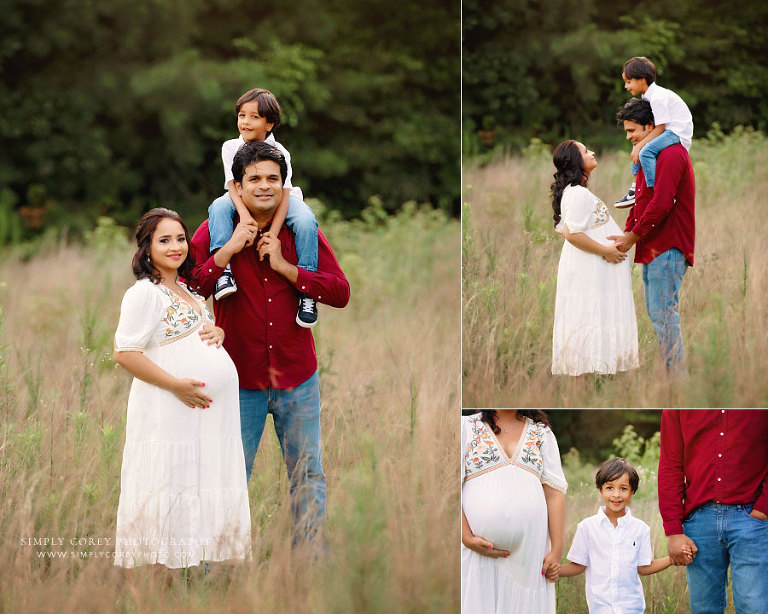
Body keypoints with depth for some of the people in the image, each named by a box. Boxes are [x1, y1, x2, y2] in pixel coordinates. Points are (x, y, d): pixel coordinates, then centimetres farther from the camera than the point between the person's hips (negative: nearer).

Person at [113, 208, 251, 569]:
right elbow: (125, 353, -15)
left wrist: (218, 333, 7)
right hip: (169, 414, -8)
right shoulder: (145, 292, -8)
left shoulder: (187, 291, 18)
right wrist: (177, 385, -18)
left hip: (209, 414, 8)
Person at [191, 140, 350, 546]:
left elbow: (340, 292, -6)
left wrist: (285, 267, -14)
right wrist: (230, 249, -18)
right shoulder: (215, 231, -1)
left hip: (298, 379, 2)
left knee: (308, 475, 9)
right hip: (239, 380, -2)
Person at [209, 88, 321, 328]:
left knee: (306, 220, -32)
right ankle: (223, 268, -41)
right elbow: (233, 185, -16)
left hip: (276, 201, -2)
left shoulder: (279, 153, -15)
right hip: (243, 200, 2)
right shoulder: (230, 148, -8)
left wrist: (272, 233, -36)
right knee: (218, 207, -30)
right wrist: (244, 214, -37)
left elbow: (283, 193, -23)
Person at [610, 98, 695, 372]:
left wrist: (633, 237, -13)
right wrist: (627, 232, 9)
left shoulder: (671, 155, -14)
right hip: (653, 248, 10)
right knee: (656, 313, 9)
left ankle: (676, 376, -10)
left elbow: (661, 204, -20)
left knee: (664, 313, -12)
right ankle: (673, 375, 12)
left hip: (668, 247, -10)